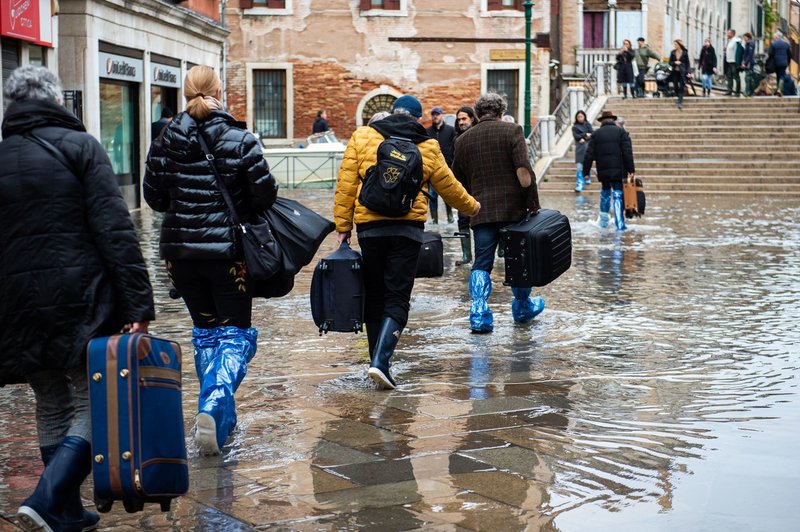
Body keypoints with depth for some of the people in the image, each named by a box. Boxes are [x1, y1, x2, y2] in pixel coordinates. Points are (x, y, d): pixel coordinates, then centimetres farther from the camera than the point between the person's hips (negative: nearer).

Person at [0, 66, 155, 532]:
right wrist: (138, 303, -14)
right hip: (82, 298, -5)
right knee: (95, 402, 2)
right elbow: (116, 230, -12)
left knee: (53, 408, 16)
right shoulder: (79, 146, -4)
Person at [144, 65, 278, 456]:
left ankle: (220, 414, 19)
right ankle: (214, 404, -17)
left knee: (205, 331, 17)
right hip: (229, 251, -3)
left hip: (181, 251, 3)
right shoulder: (240, 139, -9)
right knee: (236, 332, 5)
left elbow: (154, 197, 3)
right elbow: (265, 195, -10)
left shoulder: (166, 142, -2)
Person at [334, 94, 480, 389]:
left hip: (369, 227, 1)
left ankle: (378, 362, 18)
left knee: (374, 297, 13)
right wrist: (471, 206, 35)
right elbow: (448, 186, 17)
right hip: (408, 229, -1)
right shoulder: (427, 147, 6)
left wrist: (343, 226, 5)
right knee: (397, 299, 0)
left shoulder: (362, 137, 5)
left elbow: (345, 185, 1)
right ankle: (380, 361, -16)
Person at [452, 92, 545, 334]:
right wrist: (533, 202, -6)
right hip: (513, 208, -2)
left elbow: (458, 181, 14)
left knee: (481, 264, 5)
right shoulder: (511, 131, -3)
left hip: (481, 212, 2)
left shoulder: (463, 140, 9)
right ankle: (522, 307, 29)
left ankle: (479, 314, -9)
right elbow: (523, 171, -14)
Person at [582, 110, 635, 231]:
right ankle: (620, 225, -8)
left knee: (605, 191, 23)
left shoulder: (596, 134, 7)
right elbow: (628, 152, -6)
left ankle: (603, 220, 24)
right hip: (618, 170, -2)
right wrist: (631, 169, -4)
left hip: (603, 171, 2)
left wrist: (586, 171, 9)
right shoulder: (621, 132, 1)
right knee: (618, 195, -1)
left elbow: (589, 155, 5)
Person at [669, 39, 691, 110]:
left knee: (681, 87, -9)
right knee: (675, 86, 4)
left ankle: (680, 102, -12)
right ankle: (678, 98, 23)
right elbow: (670, 62, 8)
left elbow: (687, 63, 1)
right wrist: (674, 63, -13)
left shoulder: (685, 53, -2)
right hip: (675, 72, 3)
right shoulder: (673, 53, 5)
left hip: (682, 72, -3)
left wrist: (687, 72, -8)